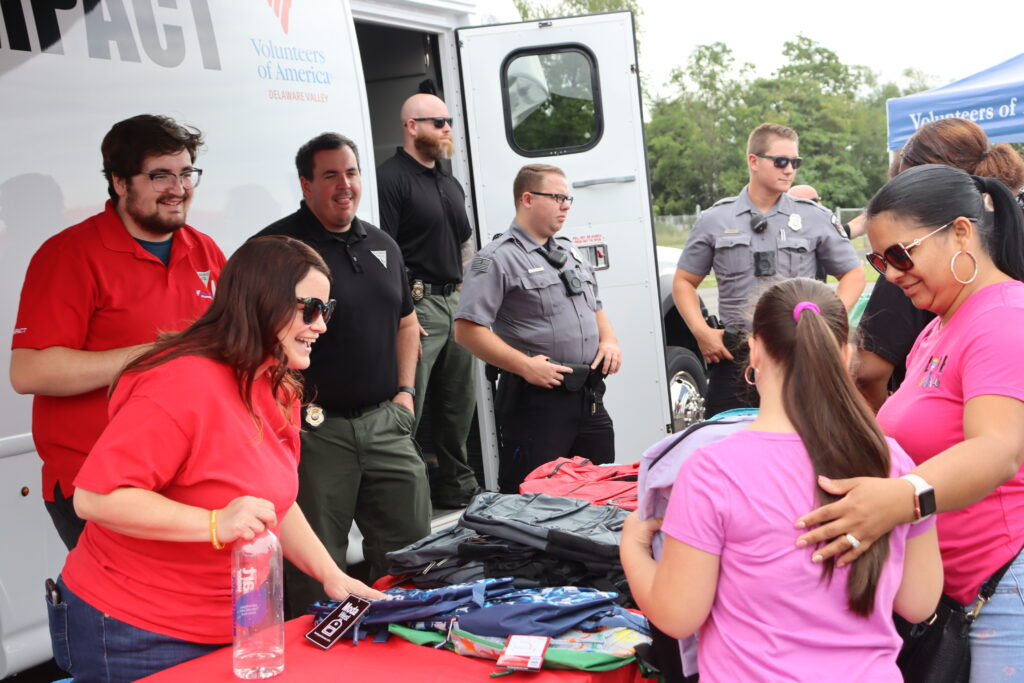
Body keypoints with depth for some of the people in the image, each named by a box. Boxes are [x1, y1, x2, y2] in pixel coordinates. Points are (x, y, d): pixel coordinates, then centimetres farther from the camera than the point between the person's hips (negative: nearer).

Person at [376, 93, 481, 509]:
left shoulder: (450, 184, 20)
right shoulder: (391, 178, -7)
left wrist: (466, 295, 18)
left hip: (454, 304, 9)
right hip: (416, 305, -8)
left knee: (458, 405, 14)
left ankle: (456, 488, 26)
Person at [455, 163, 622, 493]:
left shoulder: (570, 251, 18)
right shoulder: (497, 258, -8)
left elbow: (595, 308, 29)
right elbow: (467, 330, -16)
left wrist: (609, 340, 7)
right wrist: (525, 365, -21)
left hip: (589, 397, 8)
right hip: (535, 401, -8)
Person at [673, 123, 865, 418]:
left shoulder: (817, 218, 5)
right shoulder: (715, 220, 6)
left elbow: (853, 274, 12)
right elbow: (685, 281, 13)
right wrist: (701, 331, -1)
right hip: (733, 354, 0)